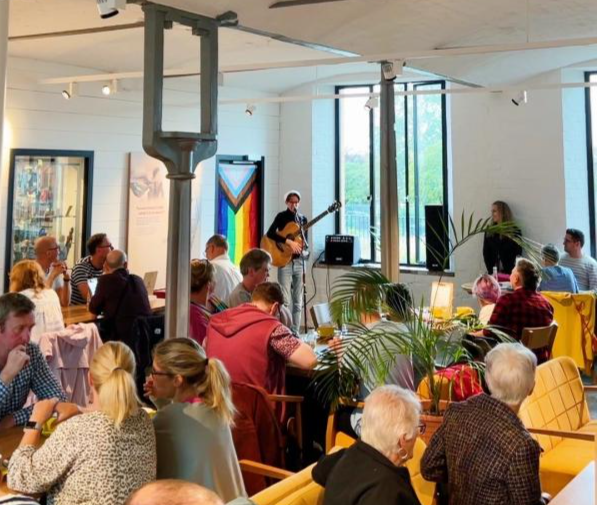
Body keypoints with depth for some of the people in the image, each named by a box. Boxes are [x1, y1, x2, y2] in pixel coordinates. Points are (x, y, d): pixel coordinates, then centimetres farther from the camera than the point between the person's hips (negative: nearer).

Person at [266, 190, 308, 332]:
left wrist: (303, 244, -7)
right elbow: (270, 234, -16)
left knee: (298, 301, 8)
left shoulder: (303, 219, 13)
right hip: (284, 260, -5)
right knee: (286, 300, -9)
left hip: (299, 261, 5)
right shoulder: (281, 216, -2)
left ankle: (295, 331, 14)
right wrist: (289, 242, -21)